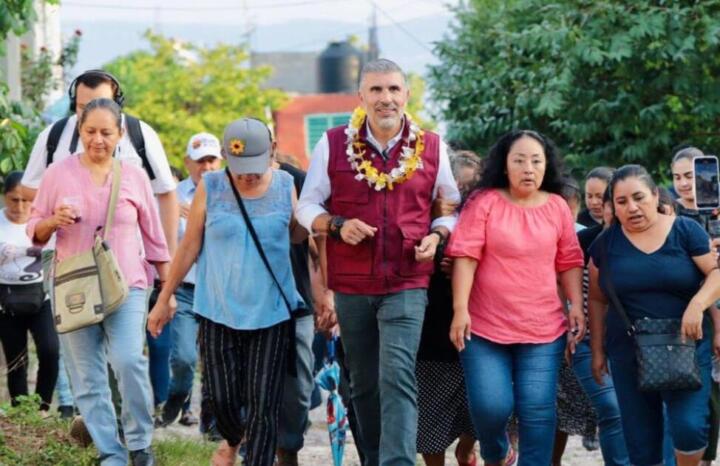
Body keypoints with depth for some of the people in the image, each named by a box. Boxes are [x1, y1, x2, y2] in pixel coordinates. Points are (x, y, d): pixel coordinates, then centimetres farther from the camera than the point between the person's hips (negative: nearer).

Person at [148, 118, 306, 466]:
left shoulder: (286, 187, -2)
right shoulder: (210, 188, -3)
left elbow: (299, 236, 6)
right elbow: (189, 247, 3)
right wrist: (164, 300, 7)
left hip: (272, 314, 0)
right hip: (218, 313, 0)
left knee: (263, 406, -4)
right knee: (222, 398, 5)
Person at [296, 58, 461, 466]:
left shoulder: (432, 148, 4)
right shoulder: (334, 144, 2)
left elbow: (450, 206, 15)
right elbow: (307, 206, 7)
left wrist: (437, 236, -6)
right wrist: (337, 226, -14)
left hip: (407, 283, -2)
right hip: (351, 284, 2)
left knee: (397, 378, -18)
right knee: (363, 384, 11)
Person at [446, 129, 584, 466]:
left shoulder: (557, 207, 6)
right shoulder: (484, 202, -4)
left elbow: (569, 262, 13)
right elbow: (465, 257, -9)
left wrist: (577, 307, 4)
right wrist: (460, 310, -16)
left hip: (543, 328, 2)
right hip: (486, 327, -2)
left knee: (537, 410, -4)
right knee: (490, 407, -7)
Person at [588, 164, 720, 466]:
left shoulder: (685, 231, -3)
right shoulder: (606, 243, 4)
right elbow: (597, 299, 11)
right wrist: (597, 350, 9)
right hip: (628, 354, 3)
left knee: (689, 425, -18)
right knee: (640, 440, 4)